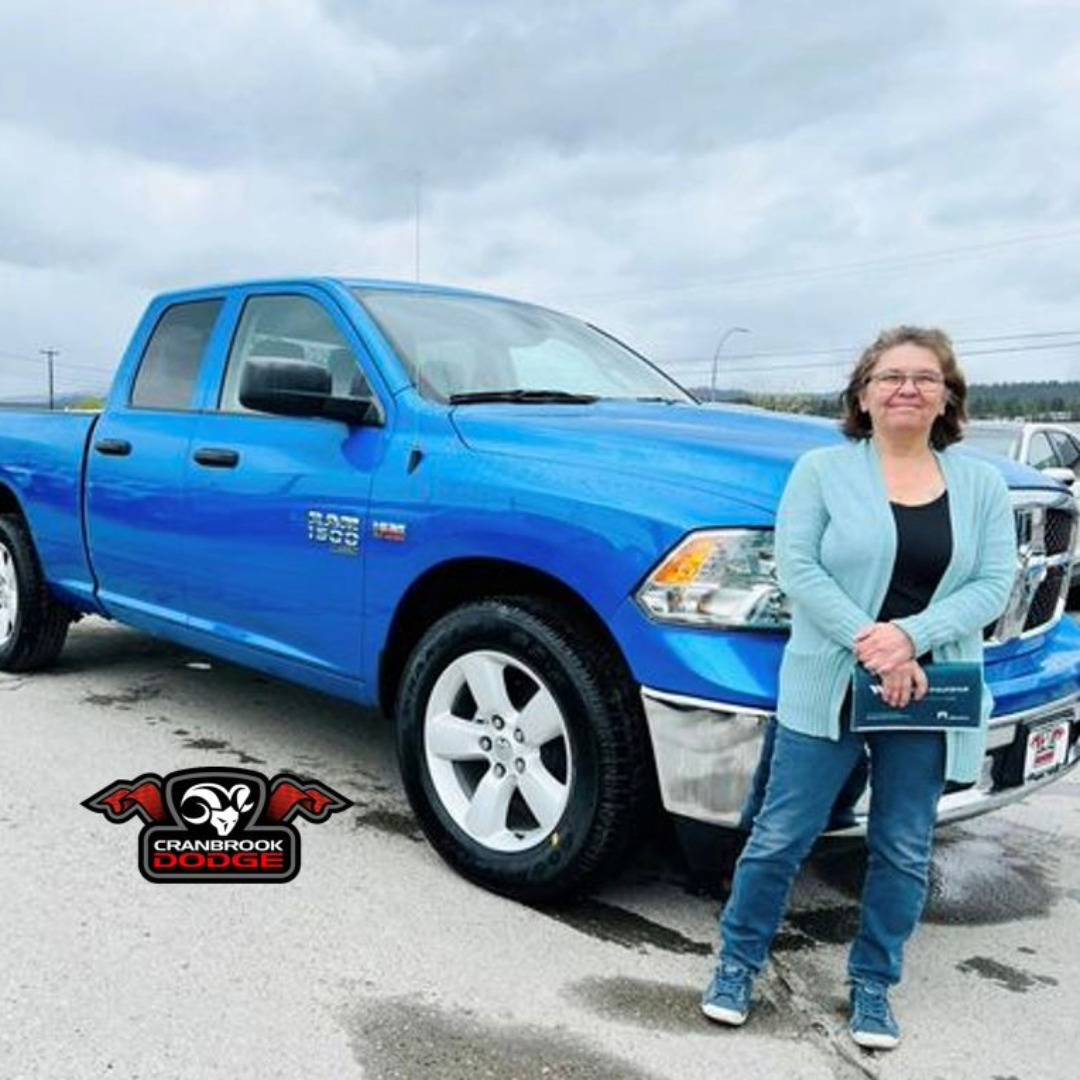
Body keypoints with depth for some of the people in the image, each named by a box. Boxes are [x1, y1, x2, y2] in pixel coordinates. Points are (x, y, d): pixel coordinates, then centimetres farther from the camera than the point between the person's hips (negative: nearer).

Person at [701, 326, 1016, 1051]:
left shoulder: (981, 485, 7)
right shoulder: (823, 470, -1)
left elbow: (994, 584, -1)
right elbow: (797, 567, -9)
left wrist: (911, 634, -17)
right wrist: (869, 644, -19)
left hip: (929, 695, 3)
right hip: (828, 690, -3)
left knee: (904, 852, 12)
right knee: (782, 836, 4)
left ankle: (874, 984, 32)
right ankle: (739, 962, 25)